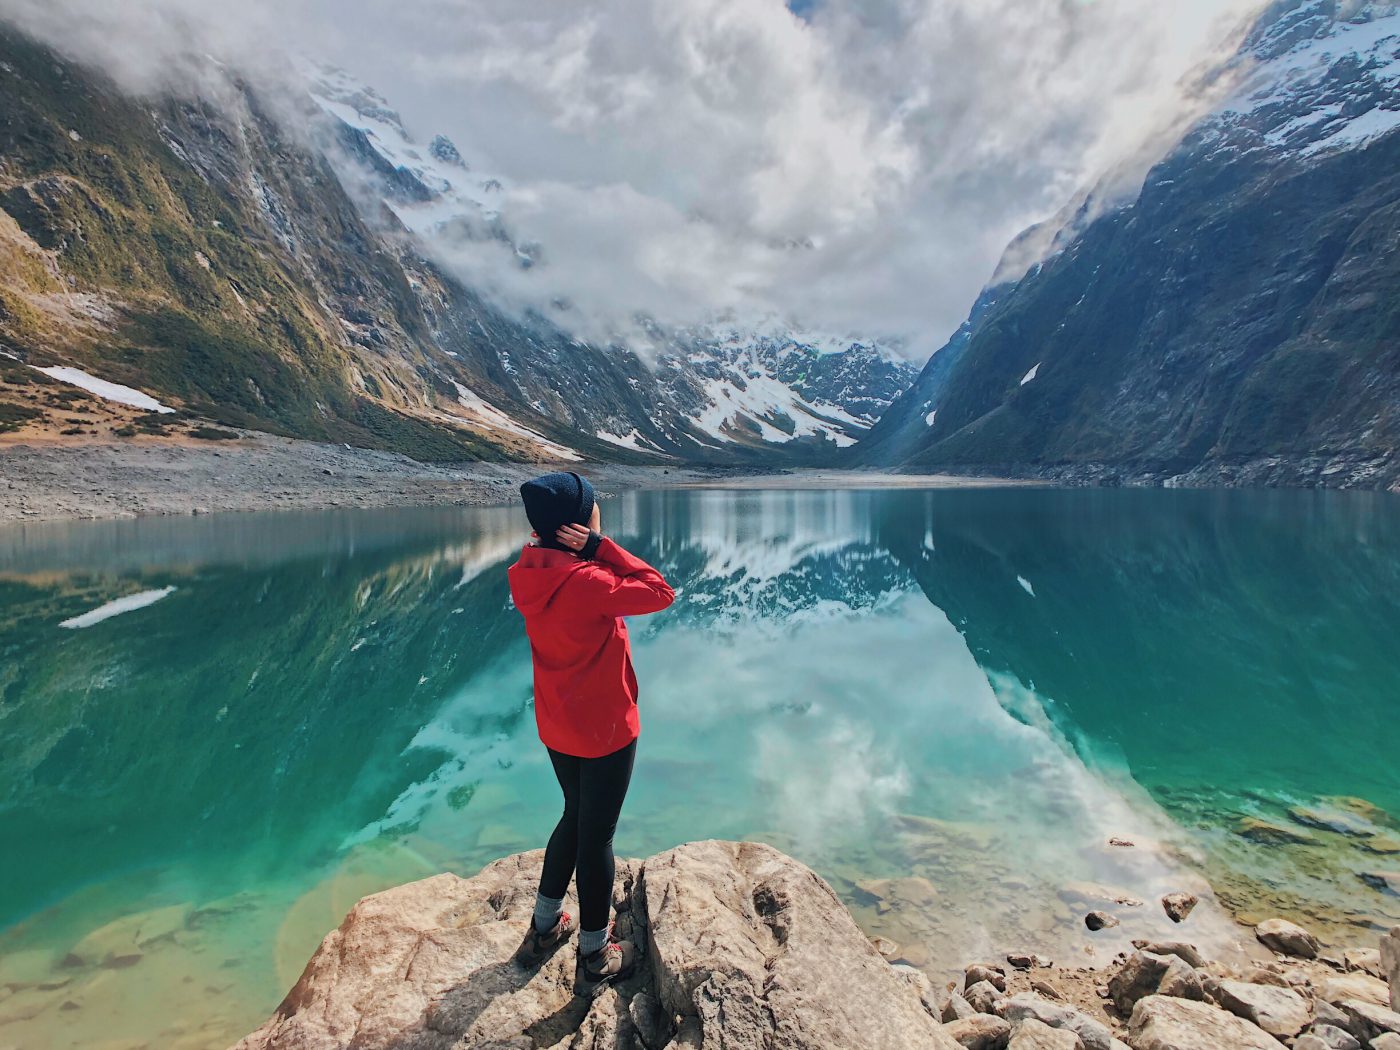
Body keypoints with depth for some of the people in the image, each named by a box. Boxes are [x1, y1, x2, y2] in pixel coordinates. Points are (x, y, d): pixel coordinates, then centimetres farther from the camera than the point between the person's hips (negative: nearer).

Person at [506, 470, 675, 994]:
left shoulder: (530, 573, -6)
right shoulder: (588, 583, -29)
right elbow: (661, 593, -21)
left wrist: (587, 551, -14)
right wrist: (601, 546, -22)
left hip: (557, 725, 7)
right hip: (605, 732, -7)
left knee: (576, 817, 27)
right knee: (597, 836, 9)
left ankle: (543, 929, 42)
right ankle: (594, 959, 29)